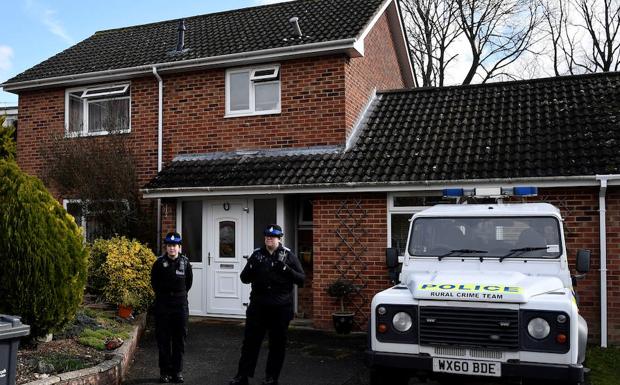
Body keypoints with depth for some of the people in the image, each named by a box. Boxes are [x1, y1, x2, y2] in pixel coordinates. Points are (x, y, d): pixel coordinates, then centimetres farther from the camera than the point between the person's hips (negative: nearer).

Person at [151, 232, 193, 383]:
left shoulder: (185, 262, -2)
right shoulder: (159, 263, -4)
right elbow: (154, 282, 10)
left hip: (180, 304, 1)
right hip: (162, 305, -1)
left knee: (179, 339, 6)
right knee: (163, 339, 3)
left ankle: (177, 371, 15)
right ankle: (165, 371, 13)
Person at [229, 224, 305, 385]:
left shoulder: (288, 256, -1)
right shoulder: (257, 254, 5)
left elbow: (301, 279, -6)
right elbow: (244, 278, 4)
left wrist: (286, 269, -22)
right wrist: (252, 267, -16)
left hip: (280, 308, -2)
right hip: (258, 306, 2)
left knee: (277, 344, 8)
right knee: (250, 341, 6)